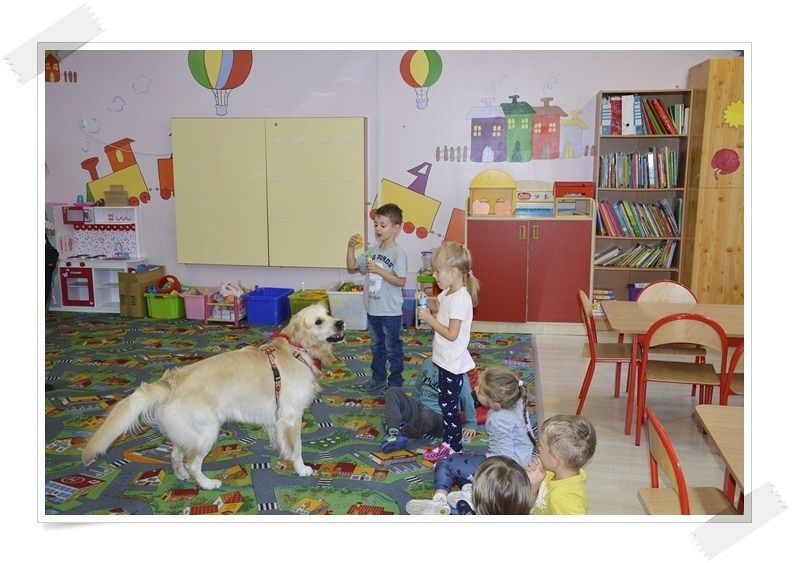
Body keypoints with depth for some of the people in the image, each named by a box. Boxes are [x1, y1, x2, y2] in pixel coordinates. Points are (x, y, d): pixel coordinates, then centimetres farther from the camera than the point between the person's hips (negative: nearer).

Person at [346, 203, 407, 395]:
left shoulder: (398, 253, -14)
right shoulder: (372, 251, 6)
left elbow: (401, 281, -20)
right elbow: (352, 268, 9)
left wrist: (378, 270, -26)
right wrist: (350, 248, -5)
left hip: (390, 311, -7)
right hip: (373, 309, 7)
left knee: (393, 348, 6)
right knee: (377, 346, 20)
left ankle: (395, 382, 19)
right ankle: (378, 378, 34)